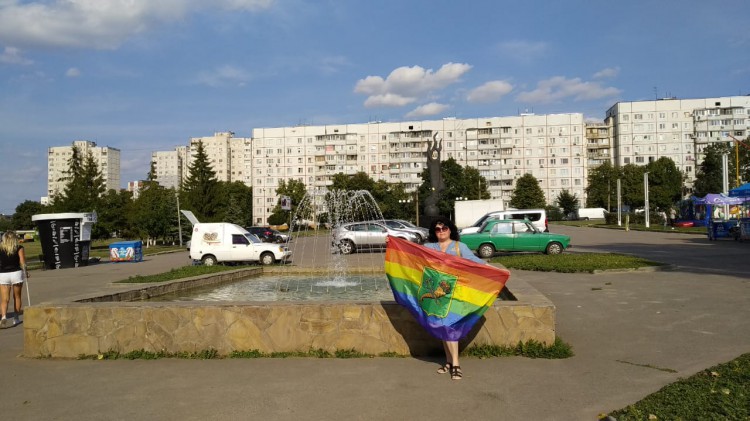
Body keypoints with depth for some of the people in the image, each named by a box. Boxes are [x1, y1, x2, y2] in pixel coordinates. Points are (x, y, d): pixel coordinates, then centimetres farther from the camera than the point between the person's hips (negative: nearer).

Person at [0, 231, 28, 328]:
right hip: (16, 273, -1)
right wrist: (25, 272, 4)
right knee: (17, 297, 14)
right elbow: (22, 262, -7)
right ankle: (16, 318, 20)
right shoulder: (19, 248, 0)